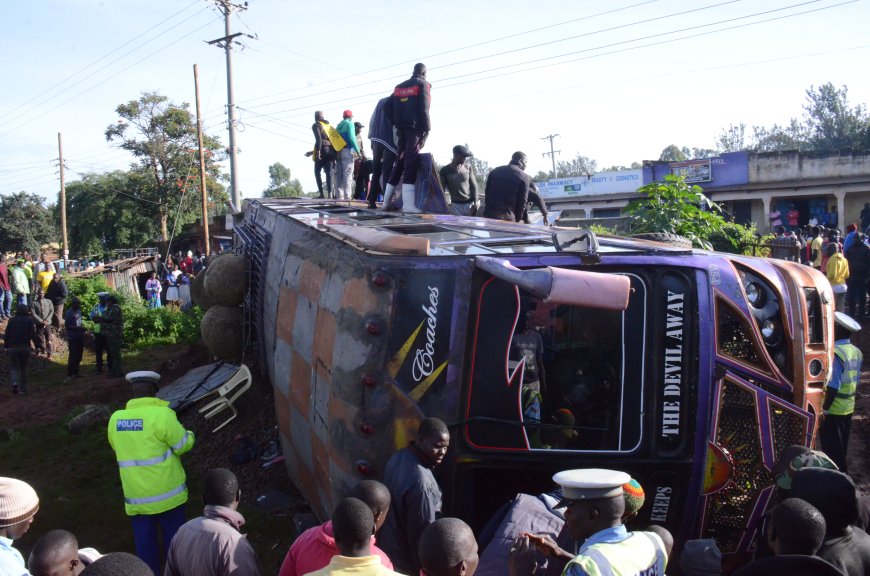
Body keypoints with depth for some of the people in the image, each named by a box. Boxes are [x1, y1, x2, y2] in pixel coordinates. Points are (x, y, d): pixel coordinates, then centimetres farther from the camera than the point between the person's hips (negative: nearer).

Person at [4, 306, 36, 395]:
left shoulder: (12, 320, 4)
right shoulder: (29, 320, -1)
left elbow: (7, 335, 4)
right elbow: (33, 335, -6)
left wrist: (6, 347, 10)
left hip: (13, 347, 0)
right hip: (25, 347, 0)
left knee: (14, 367, 10)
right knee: (23, 368, 10)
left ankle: (15, 383, -14)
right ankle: (22, 388, 11)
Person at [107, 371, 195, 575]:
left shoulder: (115, 419, -2)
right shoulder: (162, 414, -17)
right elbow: (183, 445, -10)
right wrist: (189, 435, 11)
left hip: (136, 496, 4)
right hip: (167, 491, -4)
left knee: (145, 542, 14)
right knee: (174, 537, 12)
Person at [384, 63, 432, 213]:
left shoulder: (399, 87, 19)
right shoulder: (423, 85, 1)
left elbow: (389, 107, 11)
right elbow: (423, 109, -10)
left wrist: (395, 124, 12)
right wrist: (426, 131, -11)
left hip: (402, 129, 6)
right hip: (415, 129, -6)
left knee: (399, 162, 12)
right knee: (410, 163, -13)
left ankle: (387, 200, 12)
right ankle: (408, 204, -20)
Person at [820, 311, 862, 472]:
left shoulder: (835, 352, -21)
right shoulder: (856, 352, 5)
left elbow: (833, 386, -23)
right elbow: (856, 381, 13)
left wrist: (824, 409, -17)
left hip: (834, 409, -8)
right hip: (848, 407, 8)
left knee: (831, 449, 3)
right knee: (841, 448, 20)